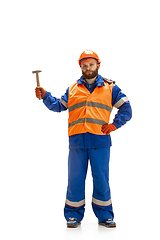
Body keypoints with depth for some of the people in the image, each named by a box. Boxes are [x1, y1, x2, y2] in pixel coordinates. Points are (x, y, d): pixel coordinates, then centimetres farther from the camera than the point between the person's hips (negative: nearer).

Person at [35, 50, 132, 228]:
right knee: (75, 180, 4)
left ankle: (104, 216, 17)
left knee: (101, 180, 3)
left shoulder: (109, 87, 10)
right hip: (77, 141, 2)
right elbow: (59, 106, 19)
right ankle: (74, 216, 16)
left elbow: (126, 109, 11)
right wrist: (45, 96, 5)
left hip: (100, 141, -1)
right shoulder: (72, 89, 16)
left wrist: (114, 124, -1)